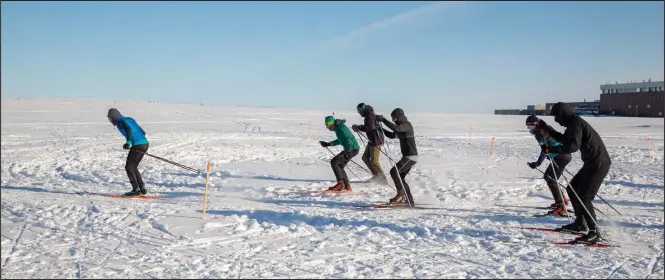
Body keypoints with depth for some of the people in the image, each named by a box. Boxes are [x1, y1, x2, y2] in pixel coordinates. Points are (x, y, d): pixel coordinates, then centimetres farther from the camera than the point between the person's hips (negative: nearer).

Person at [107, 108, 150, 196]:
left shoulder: (119, 122, -1)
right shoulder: (129, 119, 22)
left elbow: (129, 129, -22)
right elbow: (143, 132, 22)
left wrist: (128, 142, -24)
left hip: (137, 145, -8)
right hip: (145, 144, 8)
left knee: (129, 167, 3)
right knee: (133, 167, 18)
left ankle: (136, 190, 1)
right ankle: (142, 189, 18)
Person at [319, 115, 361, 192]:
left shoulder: (340, 128, -16)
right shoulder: (338, 127, 15)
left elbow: (348, 139, -25)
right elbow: (340, 140, 30)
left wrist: (348, 151, -32)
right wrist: (327, 144, 31)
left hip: (352, 149, -10)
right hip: (351, 149, 10)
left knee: (334, 162, -13)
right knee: (340, 167, 14)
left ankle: (340, 183, -12)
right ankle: (347, 187, 19)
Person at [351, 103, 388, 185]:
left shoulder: (369, 116, -17)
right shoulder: (370, 116, 14)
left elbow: (369, 128, -29)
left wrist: (358, 127, -18)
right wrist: (358, 127, 11)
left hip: (376, 140, -11)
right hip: (372, 140, 11)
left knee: (374, 161, -8)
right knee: (365, 157, 14)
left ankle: (383, 179, -1)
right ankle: (376, 175, 19)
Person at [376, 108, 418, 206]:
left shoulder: (407, 125, -13)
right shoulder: (401, 126, 17)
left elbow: (396, 128, -32)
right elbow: (392, 135, 26)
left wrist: (383, 120, -31)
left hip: (411, 156, -10)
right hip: (408, 156, 10)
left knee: (394, 171, -18)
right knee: (399, 177, 11)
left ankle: (400, 194, -15)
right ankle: (410, 201, 14)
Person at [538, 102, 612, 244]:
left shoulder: (576, 123, -16)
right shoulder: (574, 123, 14)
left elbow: (573, 145, -30)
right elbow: (564, 139, 28)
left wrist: (554, 149, -30)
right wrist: (546, 128, 23)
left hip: (598, 164, -11)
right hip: (592, 163, 11)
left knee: (583, 197, -13)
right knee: (572, 189, 18)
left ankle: (595, 233, -10)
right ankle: (580, 223, 29)